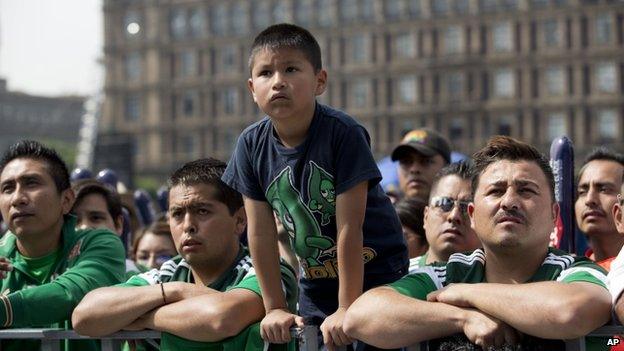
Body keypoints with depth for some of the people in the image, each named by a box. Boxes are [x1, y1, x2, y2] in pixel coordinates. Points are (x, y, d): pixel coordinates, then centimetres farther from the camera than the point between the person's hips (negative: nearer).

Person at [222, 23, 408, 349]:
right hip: (316, 282, 4)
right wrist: (275, 308, -4)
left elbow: (349, 227, -23)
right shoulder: (251, 144, -10)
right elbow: (261, 231, -5)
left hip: (374, 272, -4)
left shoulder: (343, 133, -23)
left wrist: (347, 309, -22)